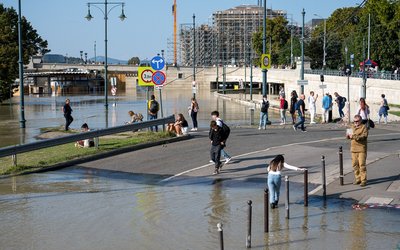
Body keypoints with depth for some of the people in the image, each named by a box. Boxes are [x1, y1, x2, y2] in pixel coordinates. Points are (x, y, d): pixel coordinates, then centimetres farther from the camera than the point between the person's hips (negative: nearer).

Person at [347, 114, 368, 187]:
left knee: (362, 164, -8)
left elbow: (364, 136, -17)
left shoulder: (364, 127, -3)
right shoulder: (353, 127, 17)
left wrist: (355, 136, -25)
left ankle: (363, 180, -4)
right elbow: (348, 137, 21)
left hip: (361, 149, -6)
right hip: (353, 149, 6)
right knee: (354, 164, 7)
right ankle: (357, 179, 17)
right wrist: (348, 135, -4)